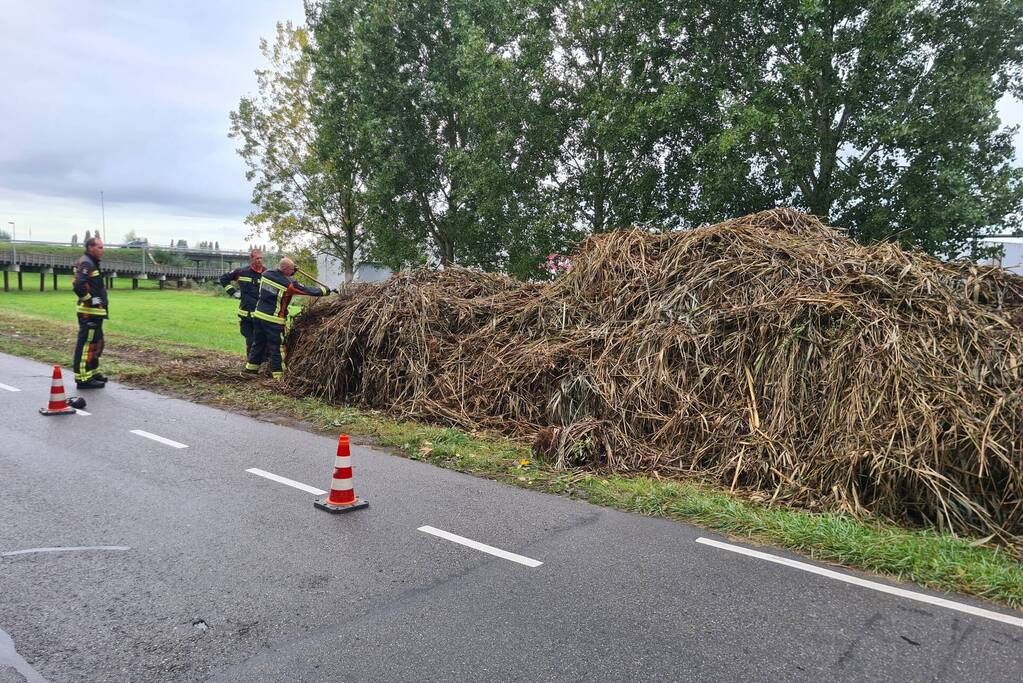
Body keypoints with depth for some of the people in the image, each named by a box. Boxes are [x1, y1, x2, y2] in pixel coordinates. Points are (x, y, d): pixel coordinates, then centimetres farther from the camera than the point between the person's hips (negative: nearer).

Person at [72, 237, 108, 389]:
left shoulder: (92, 263, 19)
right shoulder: (85, 264, -14)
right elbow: (78, 285, -27)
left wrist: (102, 302, 16)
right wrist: (90, 300, -18)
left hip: (95, 312, 11)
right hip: (89, 312, -11)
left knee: (96, 343, 19)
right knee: (86, 344, -8)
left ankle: (93, 373, 31)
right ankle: (83, 378, -6)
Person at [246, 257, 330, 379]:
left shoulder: (266, 274, 1)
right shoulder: (289, 284, -17)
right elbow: (308, 290, -10)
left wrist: (290, 272, 14)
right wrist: (325, 290, 3)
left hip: (259, 314, 7)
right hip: (273, 320, -7)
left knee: (258, 342, 20)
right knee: (276, 347, 2)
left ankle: (251, 366, 31)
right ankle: (278, 374, 7)